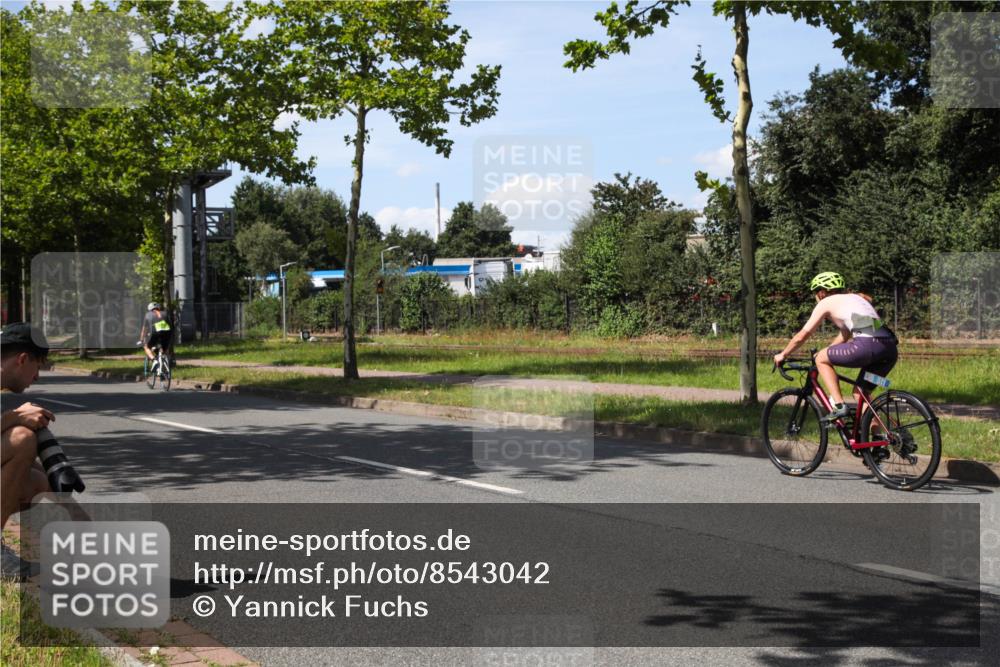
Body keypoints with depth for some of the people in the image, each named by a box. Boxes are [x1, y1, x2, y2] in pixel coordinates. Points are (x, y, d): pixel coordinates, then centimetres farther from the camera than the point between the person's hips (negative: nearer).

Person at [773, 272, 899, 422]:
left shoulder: (826, 303, 13)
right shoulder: (854, 297, 33)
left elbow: (802, 336, 15)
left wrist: (782, 355, 28)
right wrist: (826, 351, 50)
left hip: (868, 345, -8)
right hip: (890, 348, 8)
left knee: (821, 359, 10)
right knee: (861, 391, 23)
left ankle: (839, 406, 0)